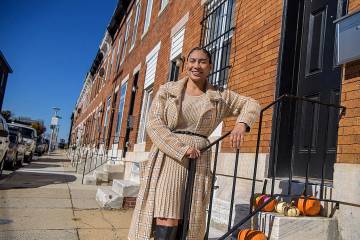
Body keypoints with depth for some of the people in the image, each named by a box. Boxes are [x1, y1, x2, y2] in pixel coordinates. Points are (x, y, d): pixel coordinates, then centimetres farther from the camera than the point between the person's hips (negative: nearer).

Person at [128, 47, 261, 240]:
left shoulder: (220, 97, 13)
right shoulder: (167, 90, 7)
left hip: (198, 163, 2)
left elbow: (252, 104, 18)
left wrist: (241, 124, -4)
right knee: (167, 225, -12)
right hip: (168, 159, -2)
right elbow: (154, 124, -3)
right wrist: (181, 149, -15)